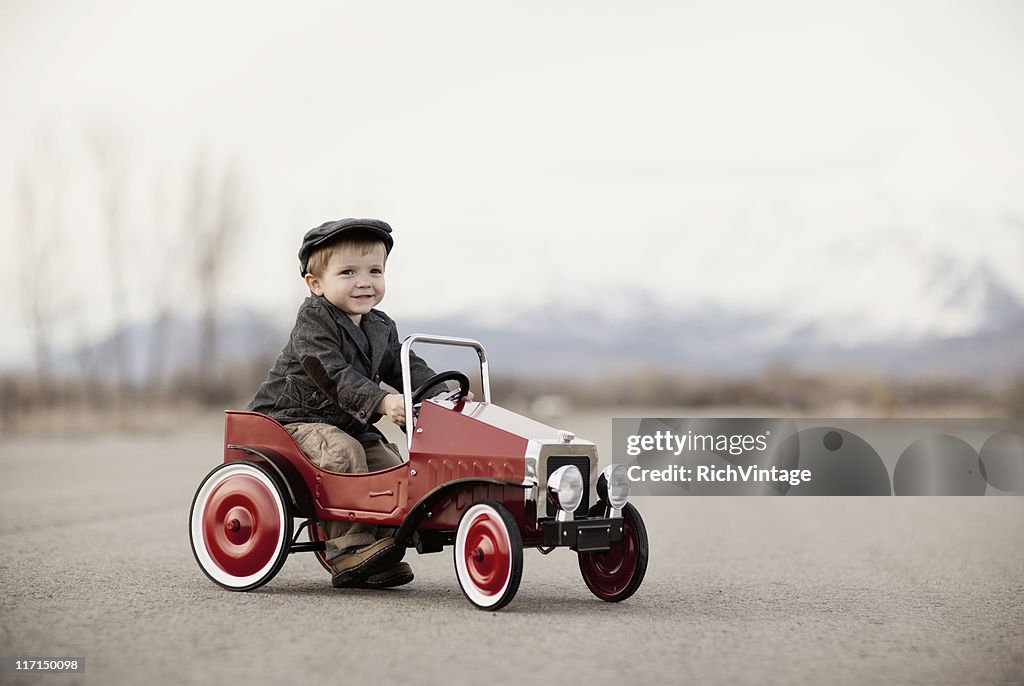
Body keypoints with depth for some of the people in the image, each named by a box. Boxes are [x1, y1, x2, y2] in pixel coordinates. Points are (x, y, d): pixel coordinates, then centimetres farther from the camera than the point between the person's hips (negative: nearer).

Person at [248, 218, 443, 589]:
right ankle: (350, 549, -29)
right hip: (293, 418, -8)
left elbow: (406, 368, 9)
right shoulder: (312, 322, -17)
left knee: (392, 466, -9)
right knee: (344, 452, -32)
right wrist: (382, 402, -42)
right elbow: (334, 376, -29)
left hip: (345, 422, 8)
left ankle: (380, 552, -6)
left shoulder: (381, 328, 9)